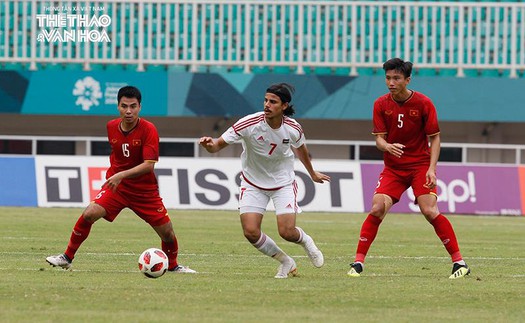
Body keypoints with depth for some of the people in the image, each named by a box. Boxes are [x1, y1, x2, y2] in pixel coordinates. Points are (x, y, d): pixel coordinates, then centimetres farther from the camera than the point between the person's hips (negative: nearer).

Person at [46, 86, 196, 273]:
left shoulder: (148, 130, -16)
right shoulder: (111, 127, -1)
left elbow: (149, 165, -25)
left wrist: (121, 175, -33)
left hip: (145, 191, -2)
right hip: (116, 187, 2)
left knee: (167, 232, -2)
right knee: (89, 214, -20)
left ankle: (172, 265, 28)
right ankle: (67, 258, -6)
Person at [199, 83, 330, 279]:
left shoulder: (293, 128, -16)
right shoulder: (249, 124, -25)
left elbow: (300, 148, 8)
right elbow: (219, 144, -23)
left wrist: (312, 173, 24)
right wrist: (209, 145, -48)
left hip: (283, 182, 0)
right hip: (253, 183, 0)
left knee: (287, 232, -13)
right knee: (251, 232, -13)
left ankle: (306, 241, 26)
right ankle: (286, 262, 13)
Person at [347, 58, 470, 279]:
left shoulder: (423, 103, -8)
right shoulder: (381, 105, -1)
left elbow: (435, 138, -4)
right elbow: (379, 138, -2)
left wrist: (432, 168, -15)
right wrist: (387, 146, -27)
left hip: (420, 165, -2)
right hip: (393, 168, 2)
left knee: (430, 211, -17)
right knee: (377, 209, -14)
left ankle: (458, 261, -10)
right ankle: (358, 262, -7)